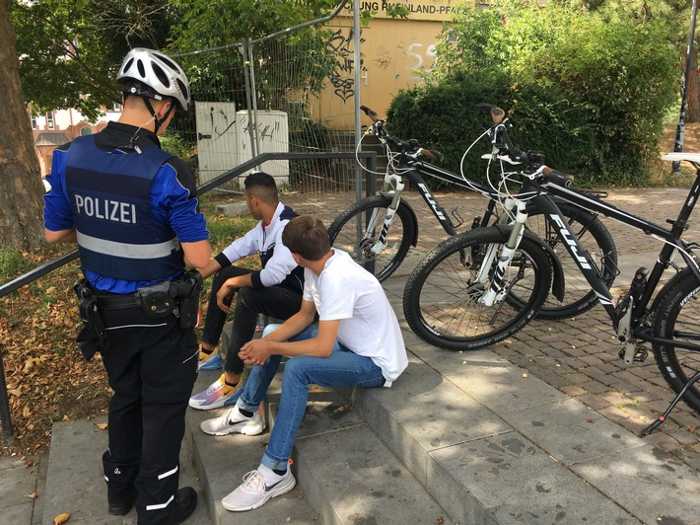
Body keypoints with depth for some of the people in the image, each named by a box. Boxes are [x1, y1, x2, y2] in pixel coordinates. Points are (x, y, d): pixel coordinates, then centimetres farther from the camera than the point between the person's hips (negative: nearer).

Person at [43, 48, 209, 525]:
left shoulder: (70, 156, -8)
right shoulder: (166, 171, -25)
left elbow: (55, 233, 3)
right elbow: (199, 259, -23)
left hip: (106, 308, 6)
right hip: (161, 312, -5)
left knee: (125, 395, 25)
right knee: (164, 405, 13)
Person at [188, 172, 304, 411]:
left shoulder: (288, 227, -26)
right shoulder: (265, 225, 3)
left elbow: (273, 275, -35)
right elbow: (236, 249, 8)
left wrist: (233, 283, -21)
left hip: (299, 298, -10)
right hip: (278, 286, 10)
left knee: (247, 295, -33)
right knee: (225, 273, 9)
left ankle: (231, 384, -26)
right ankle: (207, 353, 14)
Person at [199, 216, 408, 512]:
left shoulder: (337, 278, -31)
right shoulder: (322, 265, -5)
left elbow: (323, 348, -32)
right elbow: (305, 316, 6)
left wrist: (270, 348, -20)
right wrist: (268, 342, -9)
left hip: (377, 364, -9)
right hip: (349, 341, 9)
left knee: (297, 369, -32)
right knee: (272, 332, 9)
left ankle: (275, 473, -20)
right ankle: (246, 413, 21)